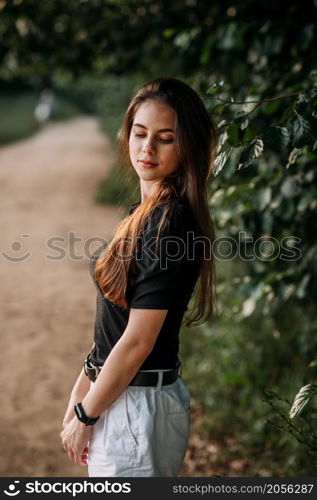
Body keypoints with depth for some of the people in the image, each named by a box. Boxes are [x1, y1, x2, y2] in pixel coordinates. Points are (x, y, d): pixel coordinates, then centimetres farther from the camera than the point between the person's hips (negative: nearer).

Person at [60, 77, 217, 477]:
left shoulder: (169, 221, -20)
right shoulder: (146, 211, 9)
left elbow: (137, 342, -20)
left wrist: (85, 417, -11)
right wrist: (82, 388, 13)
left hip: (138, 405, -9)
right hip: (118, 394, 9)